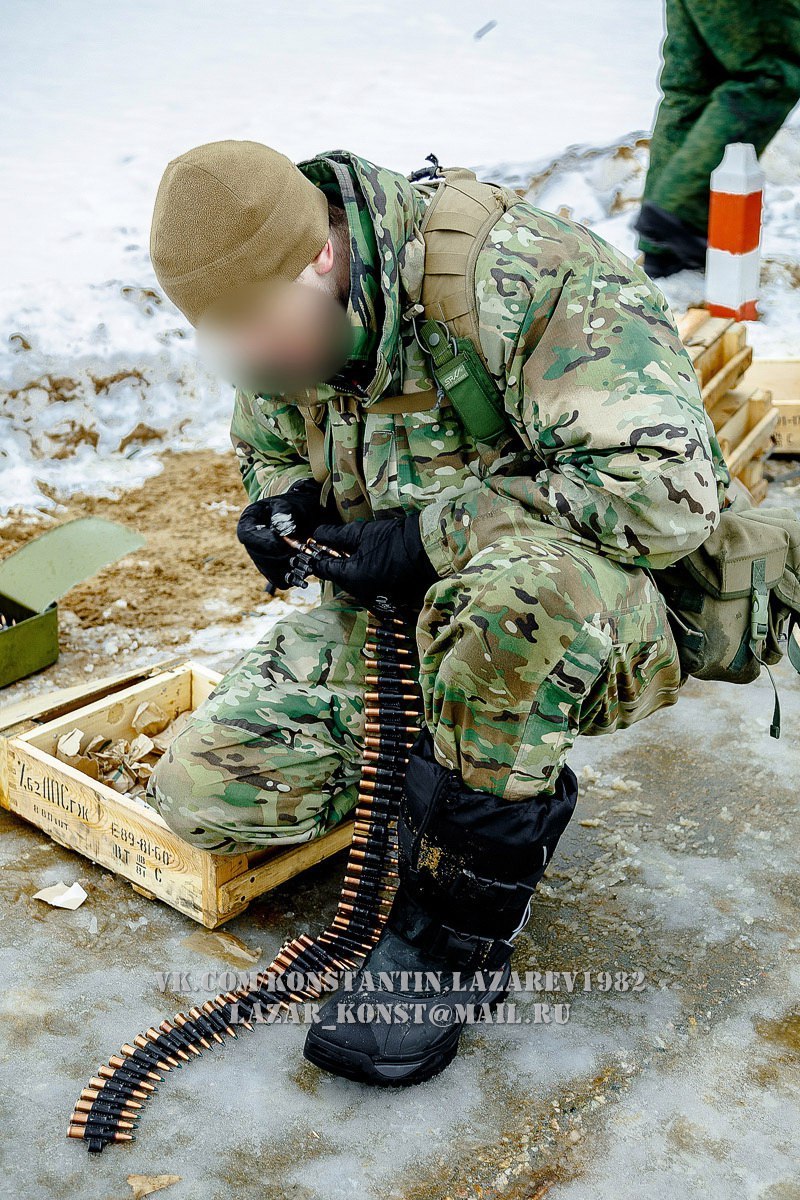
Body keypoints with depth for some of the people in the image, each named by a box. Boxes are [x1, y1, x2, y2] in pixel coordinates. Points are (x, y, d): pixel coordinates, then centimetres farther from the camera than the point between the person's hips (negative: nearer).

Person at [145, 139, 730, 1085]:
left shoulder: (526, 279, -25)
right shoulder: (287, 314, -1)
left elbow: (669, 488, -32)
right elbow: (267, 448, 18)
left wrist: (430, 534, -29)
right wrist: (281, 504, -7)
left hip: (604, 620, -6)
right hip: (394, 617, 7)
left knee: (512, 589, -44)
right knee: (200, 793, -7)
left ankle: (460, 931, -22)